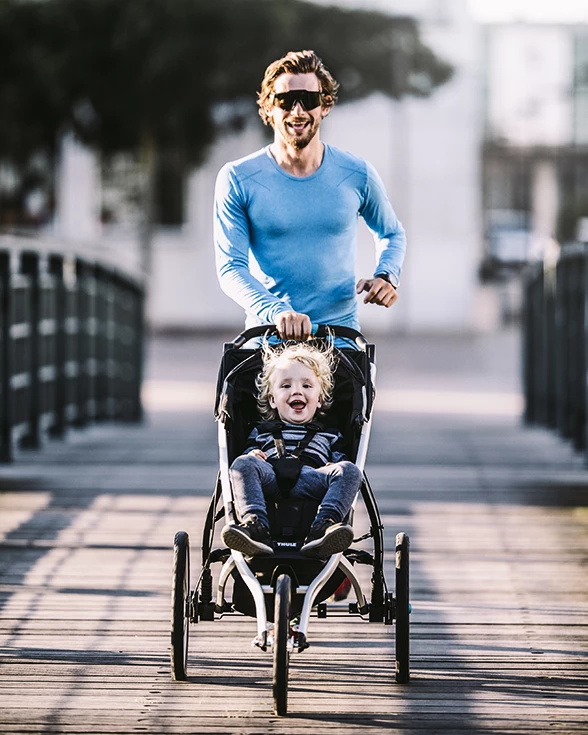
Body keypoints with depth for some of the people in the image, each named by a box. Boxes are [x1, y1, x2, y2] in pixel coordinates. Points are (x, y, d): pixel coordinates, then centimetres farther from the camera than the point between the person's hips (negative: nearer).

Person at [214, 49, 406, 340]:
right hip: (266, 332, -1)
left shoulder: (358, 175, 6)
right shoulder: (236, 179, 1)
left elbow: (392, 234, 25)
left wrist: (386, 276, 3)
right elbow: (231, 267, -3)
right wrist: (277, 312, -19)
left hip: (341, 329, 1)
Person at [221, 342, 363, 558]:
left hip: (311, 479, 0)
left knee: (349, 470, -29)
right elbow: (246, 458, 24)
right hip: (270, 479, 0)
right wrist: (252, 457, 0)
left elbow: (340, 459, 25)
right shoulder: (261, 432, 37)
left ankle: (323, 528, -52)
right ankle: (255, 526, -53)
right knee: (243, 463, -32)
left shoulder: (329, 436, 37)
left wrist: (335, 468, 0)